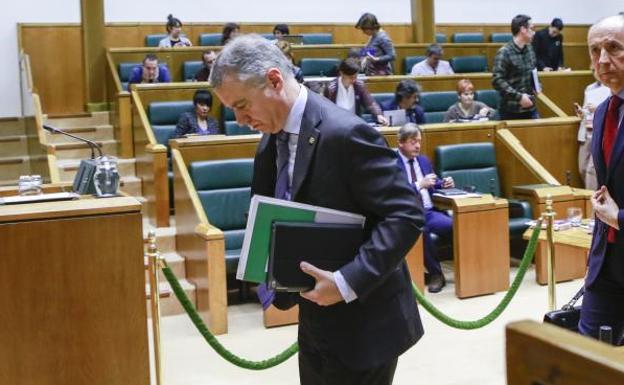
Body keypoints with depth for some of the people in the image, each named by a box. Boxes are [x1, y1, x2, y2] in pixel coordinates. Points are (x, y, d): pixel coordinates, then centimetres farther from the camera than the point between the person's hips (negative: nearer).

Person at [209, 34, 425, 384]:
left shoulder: (346, 133, -21)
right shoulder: (271, 142, 5)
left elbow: (406, 214, -23)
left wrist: (348, 282, -28)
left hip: (362, 324, -8)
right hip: (316, 321, 8)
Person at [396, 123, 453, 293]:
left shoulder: (423, 160, 19)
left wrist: (444, 184, 5)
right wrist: (419, 185, -22)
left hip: (430, 211, 5)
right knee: (421, 229, -39)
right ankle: (435, 274, -20)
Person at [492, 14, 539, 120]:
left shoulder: (530, 49, 11)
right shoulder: (504, 52, -13)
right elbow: (497, 80, -19)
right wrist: (518, 96, -22)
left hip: (530, 107, 7)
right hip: (511, 111, -7)